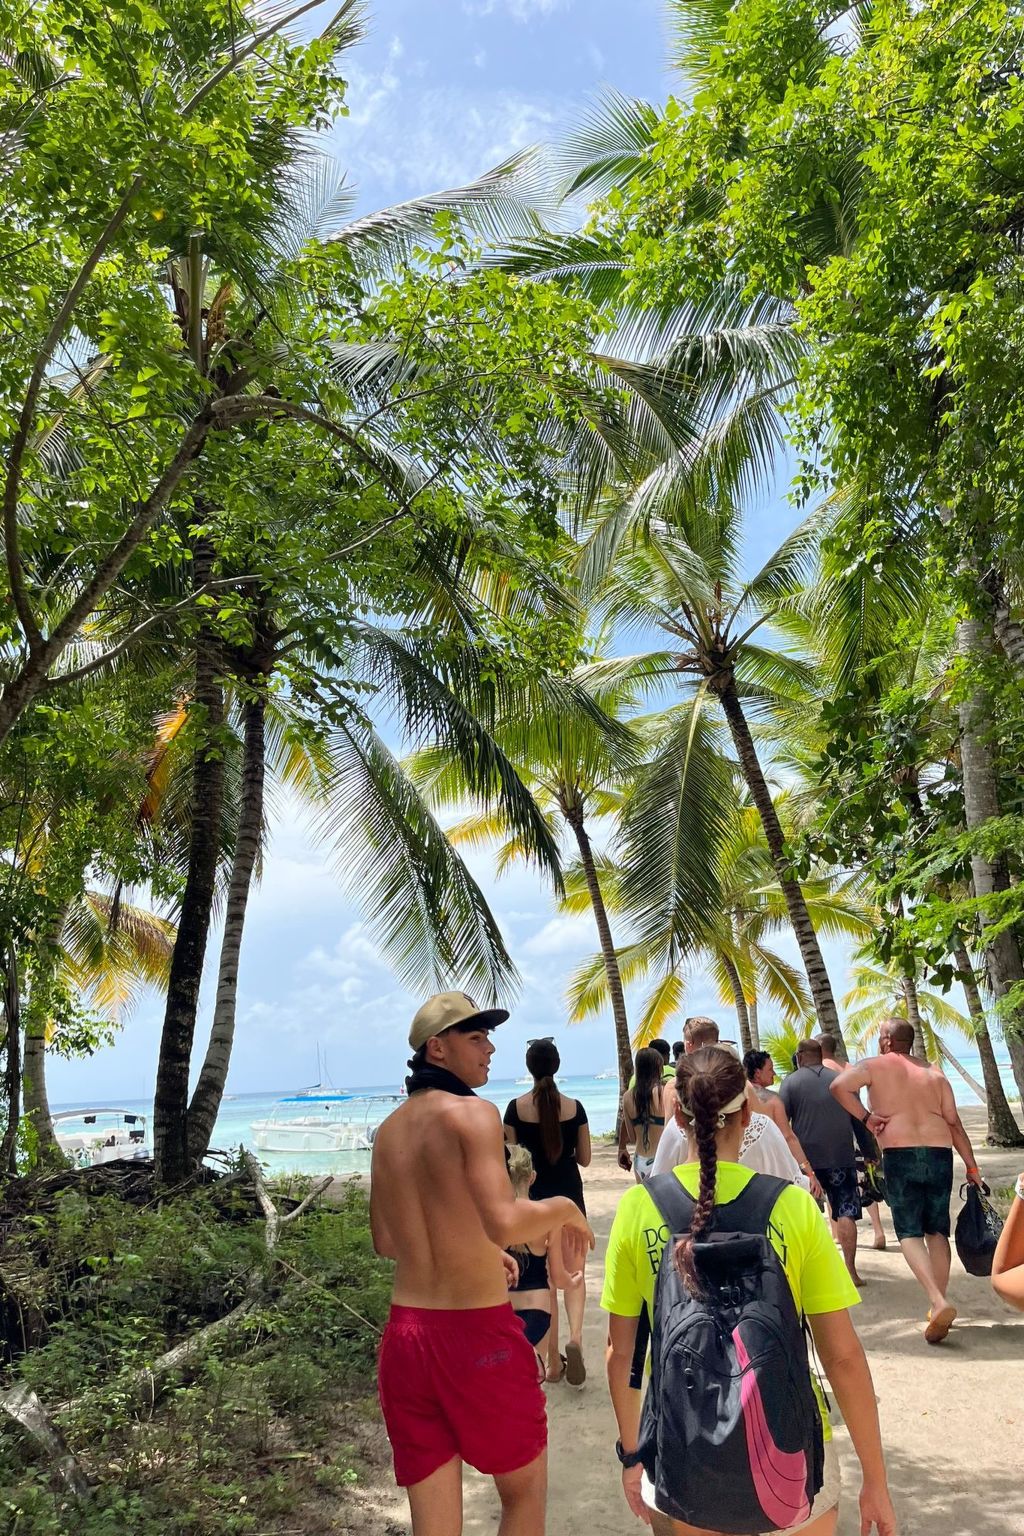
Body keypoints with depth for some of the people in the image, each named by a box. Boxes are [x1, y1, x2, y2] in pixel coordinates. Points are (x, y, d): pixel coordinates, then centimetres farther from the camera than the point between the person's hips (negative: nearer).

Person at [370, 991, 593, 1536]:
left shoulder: (389, 1130, 8)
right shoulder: (473, 1113, -14)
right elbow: (505, 1224, -27)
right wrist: (564, 1208, -7)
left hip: (404, 1333, 6)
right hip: (478, 1333, -6)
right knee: (524, 1492, 20)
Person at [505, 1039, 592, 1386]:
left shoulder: (516, 1107, -9)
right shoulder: (574, 1107, -6)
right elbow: (584, 1159, 0)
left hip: (533, 1198, 0)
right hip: (569, 1196, 1)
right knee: (573, 1271, 12)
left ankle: (553, 1362, 14)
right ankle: (575, 1335, -12)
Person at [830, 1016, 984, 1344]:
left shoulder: (875, 1065, 3)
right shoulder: (934, 1074, 15)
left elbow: (838, 1085, -14)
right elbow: (955, 1124, 10)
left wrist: (865, 1117, -5)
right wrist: (971, 1167, 12)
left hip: (900, 1155, -4)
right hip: (940, 1153, 4)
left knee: (909, 1232, 1)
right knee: (937, 1231, 14)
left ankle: (938, 1302, -16)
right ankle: (939, 1306, 15)